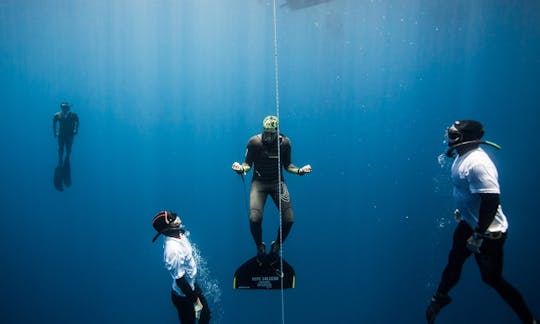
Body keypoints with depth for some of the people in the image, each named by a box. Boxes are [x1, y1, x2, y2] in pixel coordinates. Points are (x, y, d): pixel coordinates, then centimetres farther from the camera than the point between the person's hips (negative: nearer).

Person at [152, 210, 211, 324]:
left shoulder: (178, 233, -14)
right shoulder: (173, 250, -37)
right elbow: (180, 279, -29)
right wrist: (195, 300, -17)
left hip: (191, 285, 7)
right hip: (183, 296, -7)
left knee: (205, 314, 24)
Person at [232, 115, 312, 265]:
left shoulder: (284, 142, -4)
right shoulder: (254, 142, -9)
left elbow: (287, 165, 5)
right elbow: (248, 164, -2)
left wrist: (299, 170, -13)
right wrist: (241, 168, -24)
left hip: (277, 182, 2)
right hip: (259, 182, -1)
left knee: (289, 220, -12)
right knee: (254, 218, -21)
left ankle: (276, 246, 20)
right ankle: (260, 247, 12)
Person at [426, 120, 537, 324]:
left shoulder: (477, 163, -31)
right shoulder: (462, 156, 0)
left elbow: (491, 201, -32)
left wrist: (478, 235, -27)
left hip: (488, 231, -9)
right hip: (468, 223, 9)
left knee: (492, 278, 5)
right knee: (454, 261, 24)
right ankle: (440, 297, 47)